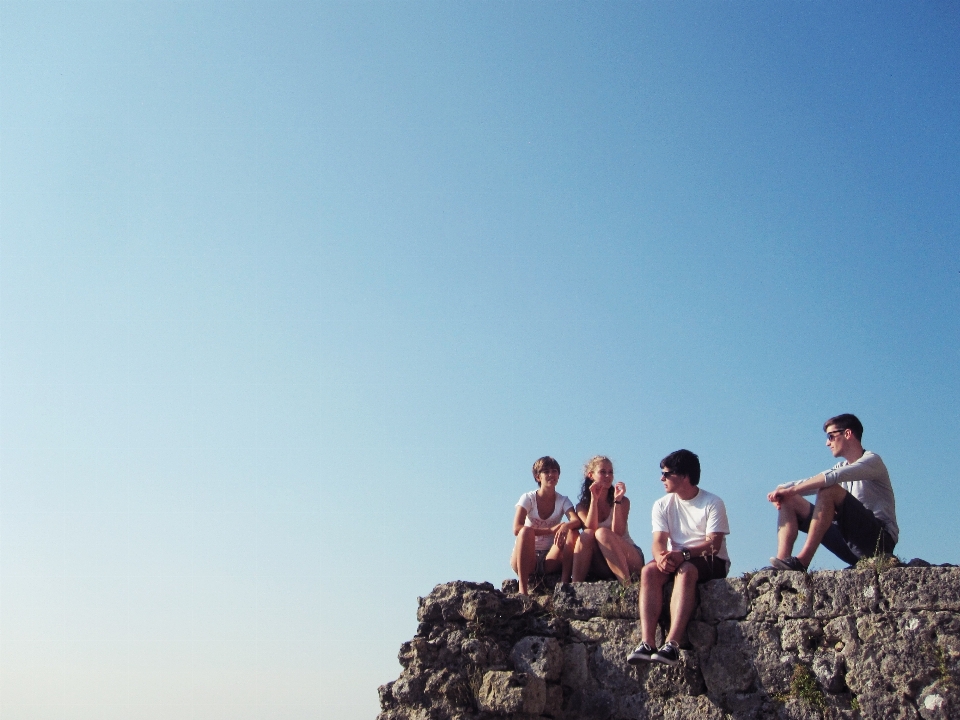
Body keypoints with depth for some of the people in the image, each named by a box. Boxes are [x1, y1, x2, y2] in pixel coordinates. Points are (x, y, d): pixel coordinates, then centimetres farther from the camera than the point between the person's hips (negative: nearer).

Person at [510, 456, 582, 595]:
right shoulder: (528, 498, -5)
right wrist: (551, 530, -27)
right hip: (525, 559, -2)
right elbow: (517, 529, -20)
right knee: (526, 531, -33)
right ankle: (523, 589, -36)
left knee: (571, 532, -21)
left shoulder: (563, 501, 3)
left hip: (549, 560, 2)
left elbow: (577, 521, -18)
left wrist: (565, 526, -42)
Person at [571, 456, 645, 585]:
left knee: (602, 533, -30)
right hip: (601, 563, 1)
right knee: (586, 534, -27)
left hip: (627, 559, -1)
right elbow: (591, 529, -14)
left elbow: (617, 533, -14)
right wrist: (594, 499, -18)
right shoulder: (582, 506, 7)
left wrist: (617, 501, -20)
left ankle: (627, 584, -41)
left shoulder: (623, 501, 2)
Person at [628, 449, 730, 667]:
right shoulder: (662, 505, 7)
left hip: (711, 561, -4)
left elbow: (714, 544, -16)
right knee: (649, 571, -29)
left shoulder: (712, 503, -5)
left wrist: (683, 554, -32)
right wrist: (661, 556, -30)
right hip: (676, 559, 4)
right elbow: (659, 541, -5)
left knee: (685, 570, -38)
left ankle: (672, 645, -48)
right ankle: (647, 644, -41)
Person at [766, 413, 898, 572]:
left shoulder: (872, 461, -5)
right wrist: (781, 491, -12)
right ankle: (783, 563, -23)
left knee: (829, 490, -29)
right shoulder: (841, 466, 20)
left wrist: (790, 490, -25)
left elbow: (832, 477, -23)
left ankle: (802, 561, -33)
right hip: (853, 547, 8)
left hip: (880, 539, -8)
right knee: (789, 502, -1)